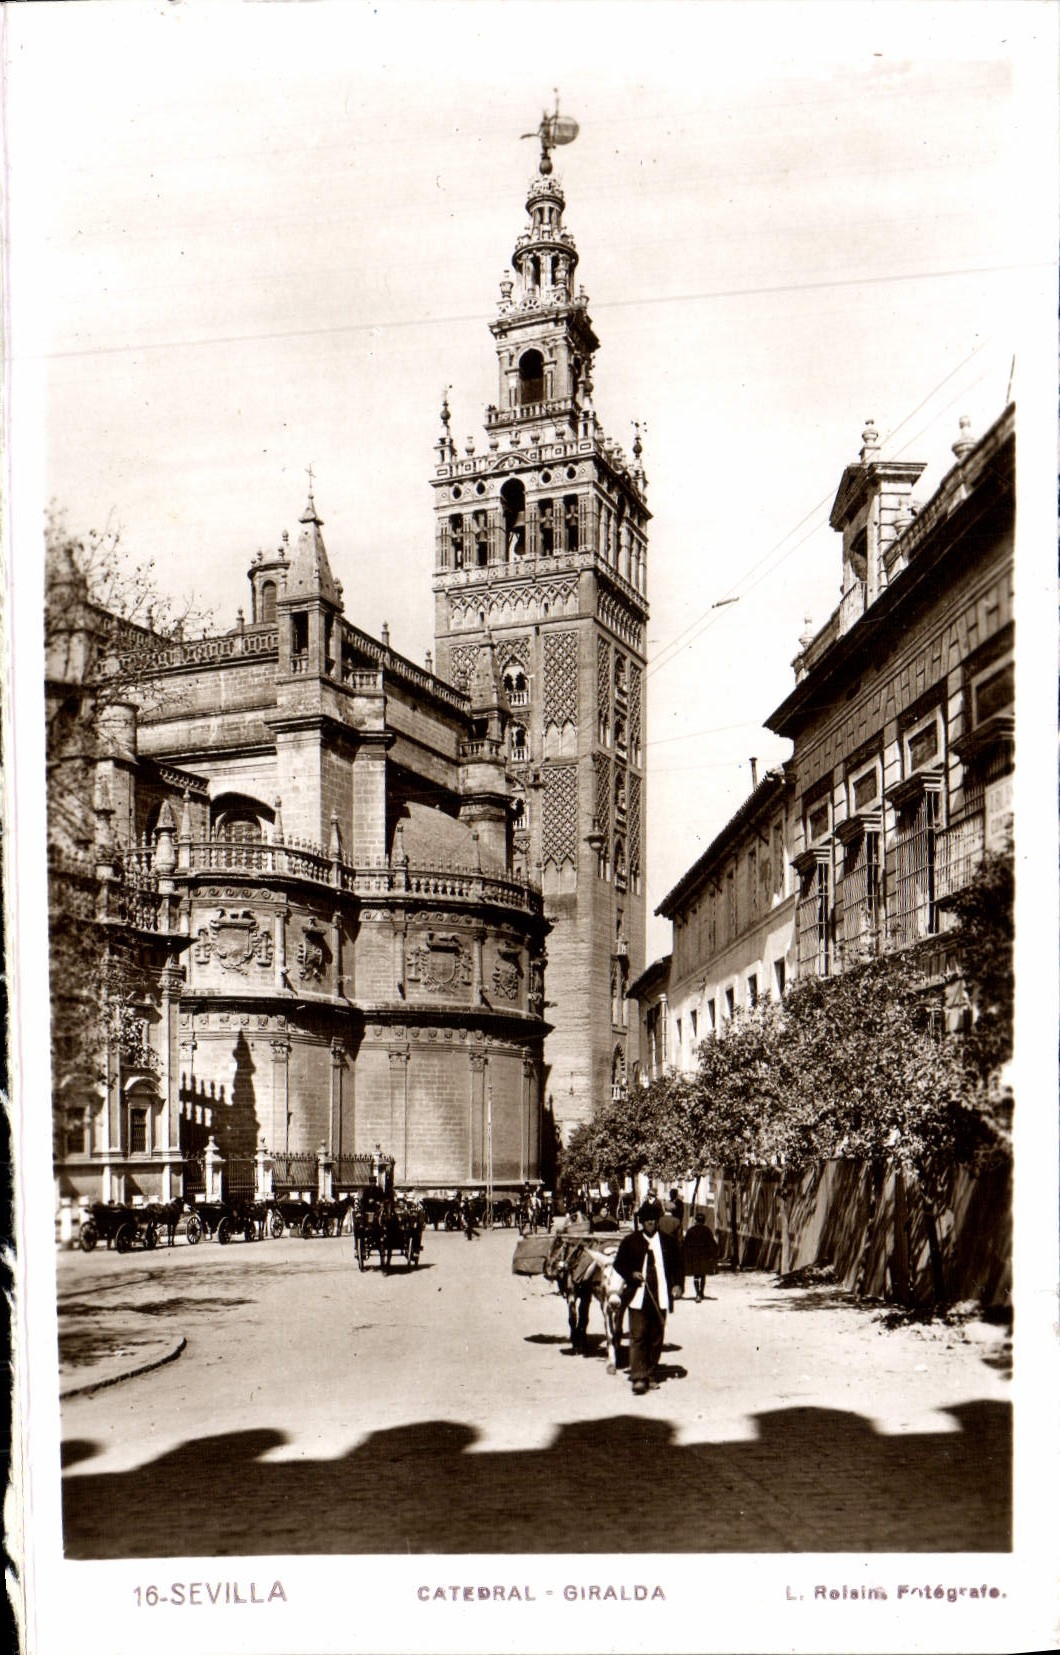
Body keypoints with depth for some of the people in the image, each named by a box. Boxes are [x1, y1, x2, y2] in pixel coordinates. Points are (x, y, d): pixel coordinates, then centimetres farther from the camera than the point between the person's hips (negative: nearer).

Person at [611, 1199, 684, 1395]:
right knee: (638, 1336, -8)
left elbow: (679, 1265, 12)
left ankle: (649, 1373, 19)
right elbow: (619, 1264, 10)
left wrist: (678, 1285, -3)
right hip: (638, 1296, -2)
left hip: (660, 1297, 2)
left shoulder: (669, 1242, 7)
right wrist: (631, 1275, -8)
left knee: (656, 1338, 7)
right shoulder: (629, 1241, 5)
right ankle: (638, 1378, -10)